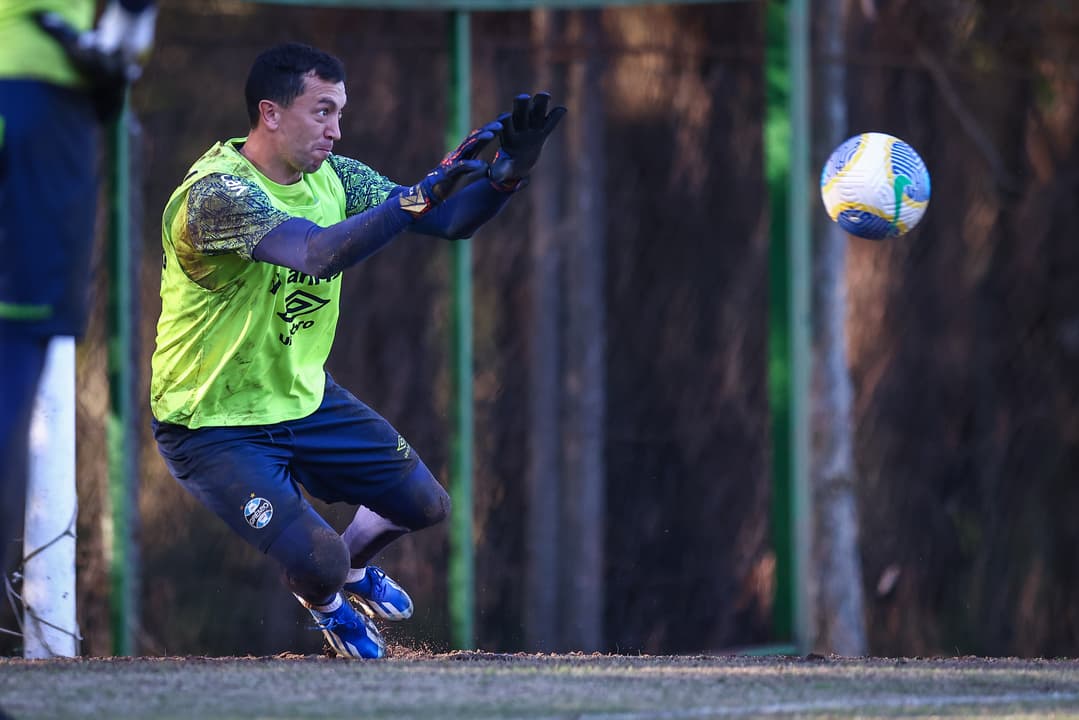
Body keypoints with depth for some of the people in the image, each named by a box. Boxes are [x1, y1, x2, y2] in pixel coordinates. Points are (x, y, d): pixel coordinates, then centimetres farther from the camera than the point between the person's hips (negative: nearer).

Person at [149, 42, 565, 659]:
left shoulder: (333, 178, -4)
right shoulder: (216, 193, -29)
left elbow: (450, 222, -8)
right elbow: (319, 254, -44)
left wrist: (510, 174, -27)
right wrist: (423, 193, -48)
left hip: (303, 398, 8)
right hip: (214, 426, -8)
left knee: (425, 505, 12)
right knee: (318, 562, -19)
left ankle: (354, 566, 46)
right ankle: (325, 603, 20)